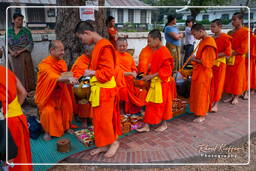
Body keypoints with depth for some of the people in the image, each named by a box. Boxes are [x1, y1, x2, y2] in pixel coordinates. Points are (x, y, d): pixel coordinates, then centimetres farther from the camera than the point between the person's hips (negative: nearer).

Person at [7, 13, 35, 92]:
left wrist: (20, 51, -15)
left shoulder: (26, 31, -3)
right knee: (17, 73, 8)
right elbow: (7, 44, 9)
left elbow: (31, 44, -6)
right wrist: (11, 52, -10)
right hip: (14, 56, 3)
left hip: (24, 55, -3)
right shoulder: (9, 31, 6)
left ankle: (29, 90, 11)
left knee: (27, 73, 1)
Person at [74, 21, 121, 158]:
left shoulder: (104, 47, -18)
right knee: (98, 118, 15)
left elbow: (108, 72, -20)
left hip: (104, 90, -9)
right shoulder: (97, 46, 11)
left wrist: (92, 72, -12)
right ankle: (103, 144, 28)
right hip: (98, 89, 9)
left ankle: (114, 142, 23)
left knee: (104, 118, 2)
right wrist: (90, 73, 4)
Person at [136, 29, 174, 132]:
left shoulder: (163, 51, -16)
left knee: (162, 103, 6)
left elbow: (166, 69, -20)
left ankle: (164, 124, 25)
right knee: (150, 104, 11)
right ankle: (146, 126, 20)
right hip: (154, 82, 9)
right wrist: (149, 75, 9)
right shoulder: (156, 51, 11)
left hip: (162, 83, -8)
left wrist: (152, 75, -22)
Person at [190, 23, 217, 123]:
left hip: (204, 73, -9)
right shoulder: (203, 41, 10)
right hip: (198, 71, 9)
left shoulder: (209, 43, -19)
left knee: (201, 93, 2)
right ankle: (198, 111, 29)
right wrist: (195, 60, 2)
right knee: (197, 92, 15)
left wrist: (195, 60, -12)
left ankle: (202, 115, 15)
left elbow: (206, 62, -22)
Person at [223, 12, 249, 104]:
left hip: (238, 58, -6)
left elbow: (243, 49, -13)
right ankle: (231, 96, 17)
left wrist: (232, 53, -18)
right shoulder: (232, 32, 11)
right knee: (229, 77, 7)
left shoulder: (245, 31, -9)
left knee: (237, 77, 3)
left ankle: (236, 97, 15)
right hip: (230, 58, 6)